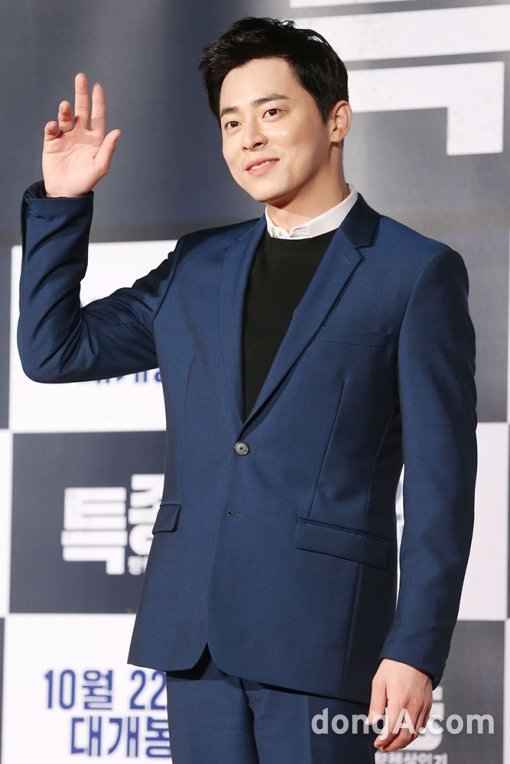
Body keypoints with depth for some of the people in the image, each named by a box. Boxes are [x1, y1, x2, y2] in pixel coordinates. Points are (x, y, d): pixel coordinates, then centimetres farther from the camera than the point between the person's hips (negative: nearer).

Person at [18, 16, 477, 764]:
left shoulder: (416, 273, -1)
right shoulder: (199, 266, 15)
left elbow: (440, 482, -5)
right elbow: (52, 350, 17)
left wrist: (415, 649, -11)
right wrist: (60, 201, 8)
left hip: (321, 627, -5)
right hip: (194, 626, 5)